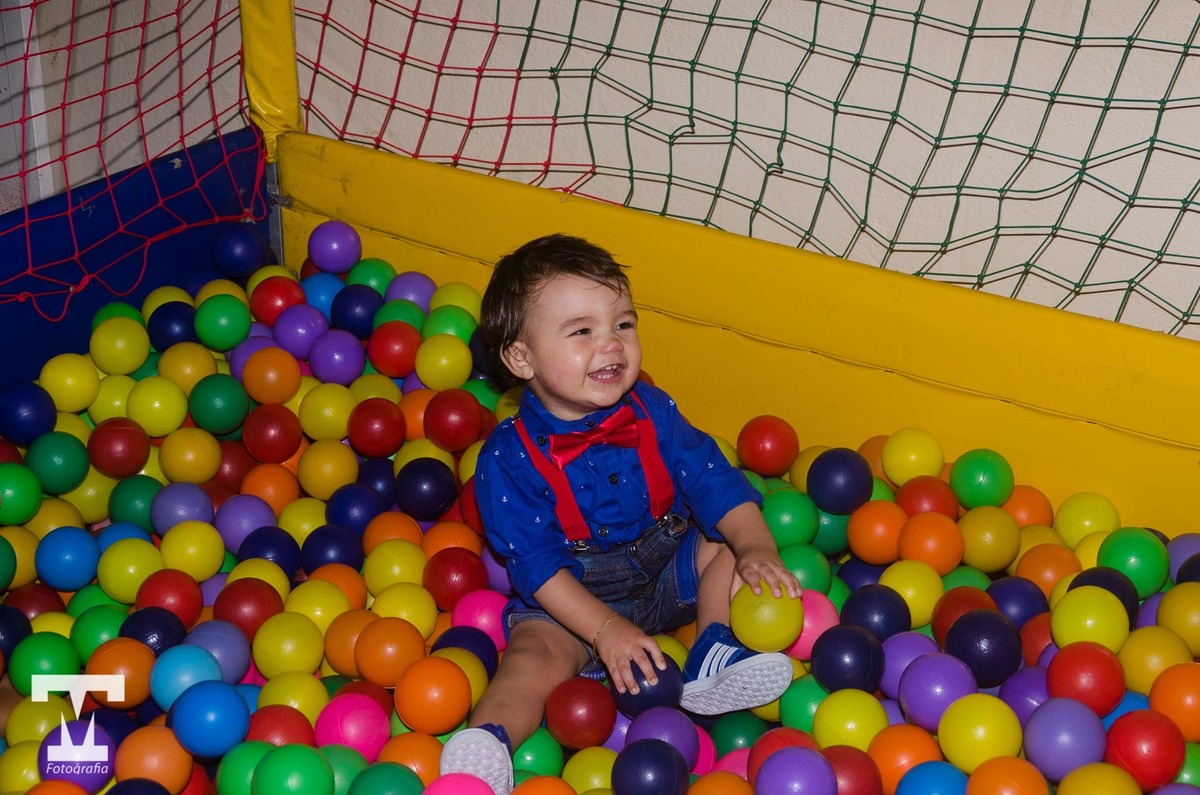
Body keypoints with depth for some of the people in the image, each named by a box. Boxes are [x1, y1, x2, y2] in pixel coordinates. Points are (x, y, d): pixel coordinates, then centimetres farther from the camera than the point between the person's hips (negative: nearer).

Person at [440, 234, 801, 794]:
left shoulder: (651, 412, -8)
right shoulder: (508, 457, -19)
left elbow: (711, 480, -10)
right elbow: (536, 562, -20)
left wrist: (756, 549, -28)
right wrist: (605, 629, -29)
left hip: (666, 568, 4)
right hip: (570, 598, -4)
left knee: (729, 544, -13)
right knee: (533, 657, -28)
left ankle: (712, 658, -19)